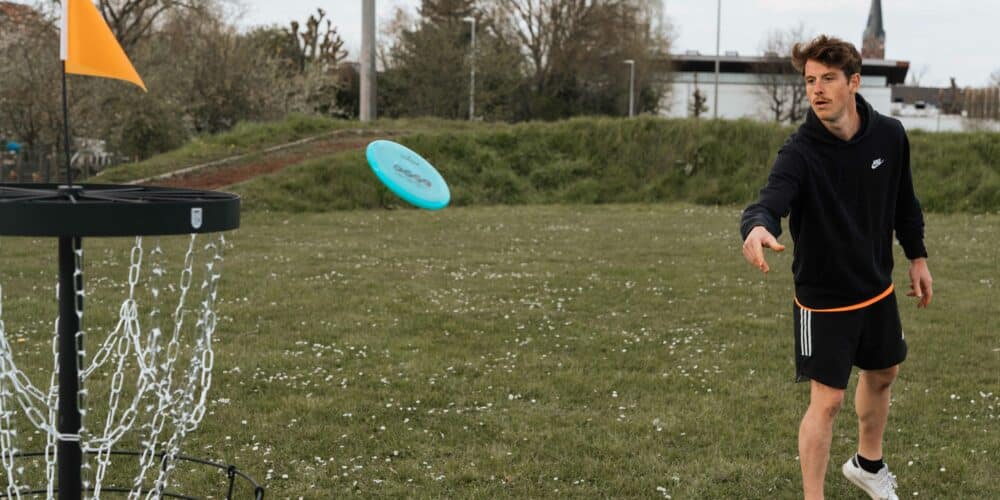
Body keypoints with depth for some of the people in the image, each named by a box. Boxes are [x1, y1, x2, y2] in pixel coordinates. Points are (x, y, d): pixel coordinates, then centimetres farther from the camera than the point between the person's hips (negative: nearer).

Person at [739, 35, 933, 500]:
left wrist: (917, 256, 13)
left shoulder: (889, 136, -9)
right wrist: (757, 227, -64)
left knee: (882, 375, 24)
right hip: (823, 300, -6)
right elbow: (769, 203, -42)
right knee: (827, 400, -7)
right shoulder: (799, 152, -24)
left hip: (877, 288, 6)